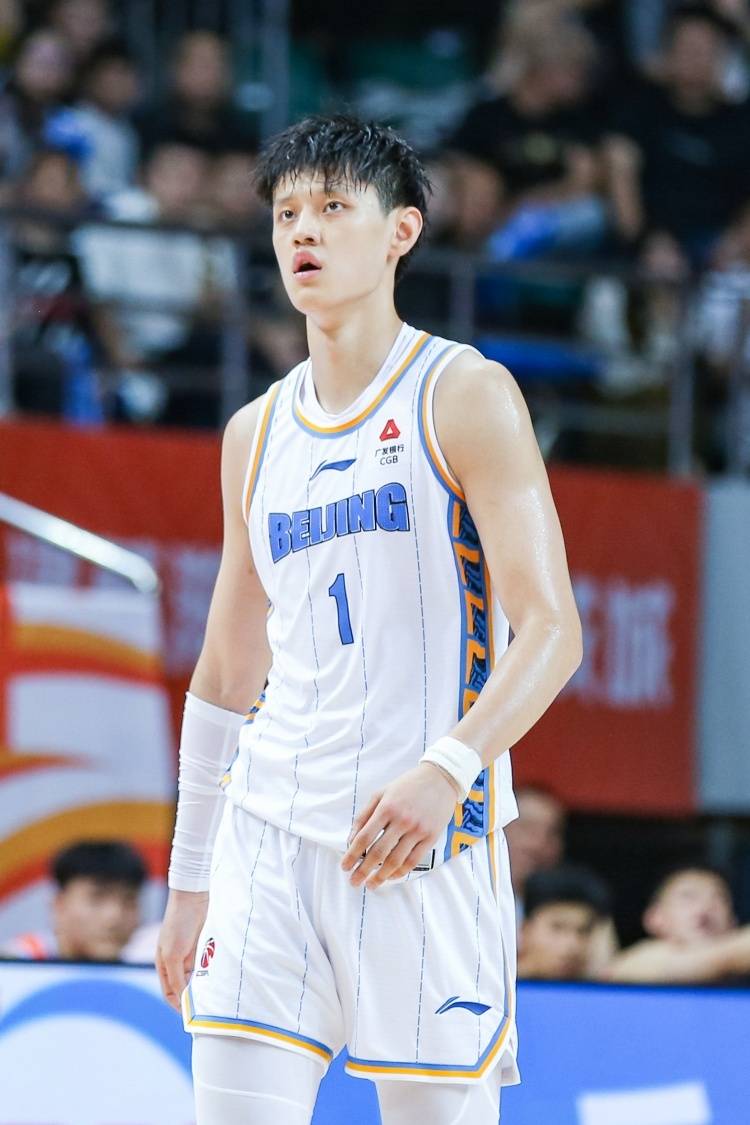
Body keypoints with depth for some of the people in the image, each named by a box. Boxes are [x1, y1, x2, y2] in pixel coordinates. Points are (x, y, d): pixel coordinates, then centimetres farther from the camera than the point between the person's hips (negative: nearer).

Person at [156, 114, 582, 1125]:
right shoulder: (256, 434, 15)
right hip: (270, 837, 5)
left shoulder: (467, 397, -3)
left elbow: (551, 630, -11)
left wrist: (446, 770, -27)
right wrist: (188, 882, 18)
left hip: (429, 844, -5)